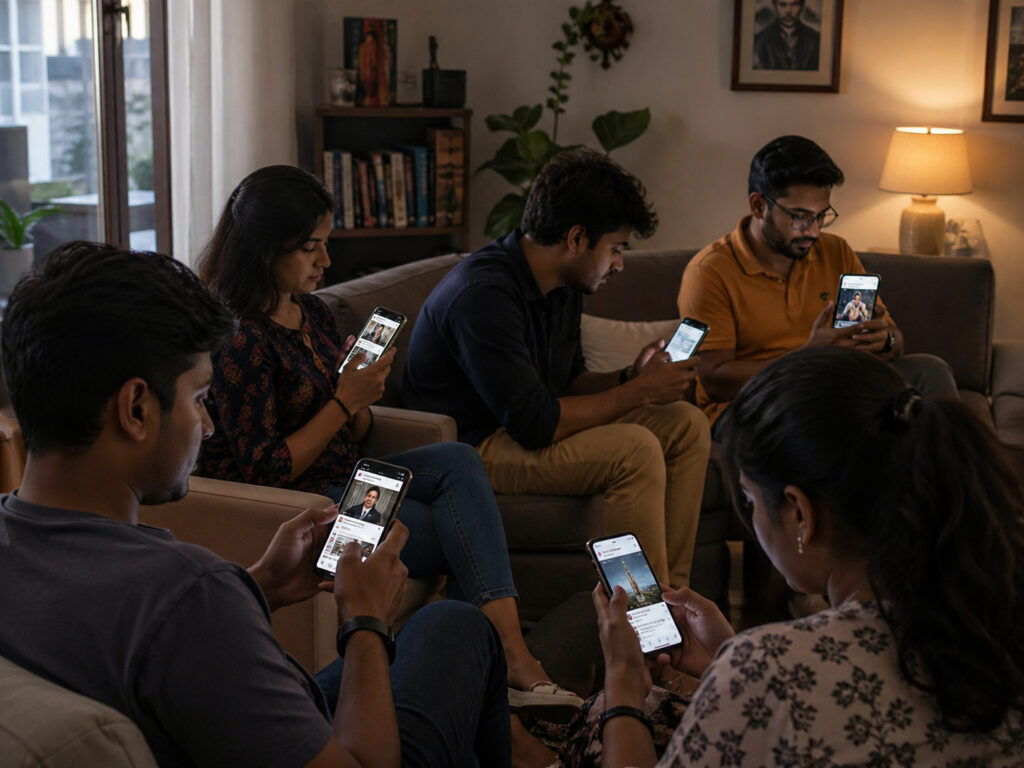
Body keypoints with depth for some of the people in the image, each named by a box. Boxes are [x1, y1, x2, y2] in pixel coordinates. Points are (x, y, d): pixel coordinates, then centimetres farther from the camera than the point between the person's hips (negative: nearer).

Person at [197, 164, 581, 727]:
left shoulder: (312, 312, 10)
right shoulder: (240, 339, -18)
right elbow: (265, 470, -19)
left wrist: (365, 389, -6)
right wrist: (344, 401, -18)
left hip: (342, 481, 8)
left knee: (457, 461, -14)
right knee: (463, 535, -15)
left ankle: (511, 660, -21)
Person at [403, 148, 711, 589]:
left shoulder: (563, 287, 5)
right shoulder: (484, 295, -26)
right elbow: (535, 424, -29)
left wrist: (631, 377, -3)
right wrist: (640, 392, -19)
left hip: (526, 427, 10)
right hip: (473, 448, -10)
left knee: (687, 426, 0)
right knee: (637, 449, -27)